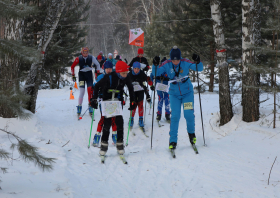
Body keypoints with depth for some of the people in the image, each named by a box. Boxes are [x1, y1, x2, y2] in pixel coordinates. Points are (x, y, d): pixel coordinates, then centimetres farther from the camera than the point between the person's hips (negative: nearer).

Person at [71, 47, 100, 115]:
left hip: (89, 74, 1)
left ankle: (90, 107, 3)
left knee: (90, 90, -7)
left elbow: (97, 64, 8)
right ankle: (79, 107, 0)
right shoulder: (78, 59, -9)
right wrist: (73, 75, 2)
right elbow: (72, 66, 3)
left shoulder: (91, 58, -7)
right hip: (81, 74, -1)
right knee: (82, 92, -8)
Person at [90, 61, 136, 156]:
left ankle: (120, 144, 2)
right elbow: (97, 86, -11)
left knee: (119, 121, -7)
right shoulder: (109, 77, -24)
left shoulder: (126, 78, -13)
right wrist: (94, 99, -15)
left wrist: (132, 102, 4)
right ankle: (104, 145, 5)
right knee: (107, 122, -7)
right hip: (107, 101, -3)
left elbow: (131, 89, 6)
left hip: (118, 101, 3)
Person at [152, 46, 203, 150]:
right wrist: (155, 65, -29)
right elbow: (156, 73, -12)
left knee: (189, 114, -7)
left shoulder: (185, 62, -13)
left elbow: (199, 68, -12)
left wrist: (198, 62, -33)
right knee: (175, 116, -5)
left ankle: (191, 133, 23)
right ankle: (173, 141, 2)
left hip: (187, 92, 0)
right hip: (174, 94, 1)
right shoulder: (166, 64, -12)